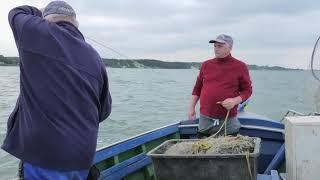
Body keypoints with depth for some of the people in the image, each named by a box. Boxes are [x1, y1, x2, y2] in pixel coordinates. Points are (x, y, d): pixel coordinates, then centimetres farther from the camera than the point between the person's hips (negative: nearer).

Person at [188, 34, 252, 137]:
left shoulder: (240, 67, 0)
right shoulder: (206, 65, 9)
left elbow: (247, 90, 3)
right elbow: (197, 88, 14)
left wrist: (235, 101, -15)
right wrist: (191, 108, 9)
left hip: (228, 121, -3)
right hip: (205, 119, 3)